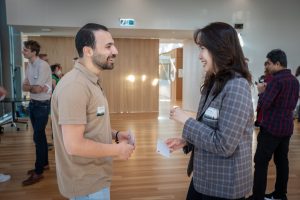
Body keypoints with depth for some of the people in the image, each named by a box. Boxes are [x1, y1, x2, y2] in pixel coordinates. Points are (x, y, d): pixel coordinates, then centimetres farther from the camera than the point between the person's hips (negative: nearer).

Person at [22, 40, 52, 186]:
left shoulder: (43, 65, -19)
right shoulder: (29, 65, 9)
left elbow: (38, 89, -24)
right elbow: (24, 86, 6)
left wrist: (30, 87, -4)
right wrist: (34, 87, -14)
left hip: (42, 105, -8)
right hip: (32, 104, 8)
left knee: (37, 137, -4)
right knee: (40, 135, 16)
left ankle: (38, 172, 6)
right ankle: (44, 163, 31)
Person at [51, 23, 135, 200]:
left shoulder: (92, 81, 7)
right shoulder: (75, 86, -27)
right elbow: (74, 145, -28)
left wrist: (115, 134, 0)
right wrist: (117, 150, -18)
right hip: (87, 183, -9)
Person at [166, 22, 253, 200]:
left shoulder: (237, 86, -22)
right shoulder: (214, 83, 5)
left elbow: (223, 145, -25)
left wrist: (187, 120, -19)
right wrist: (186, 141, -2)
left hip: (224, 185, -7)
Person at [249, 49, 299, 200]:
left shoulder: (276, 79, -16)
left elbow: (263, 104, -20)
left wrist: (262, 92, -1)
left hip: (271, 128, -9)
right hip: (287, 127, 9)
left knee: (261, 162, -2)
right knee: (282, 161, 15)